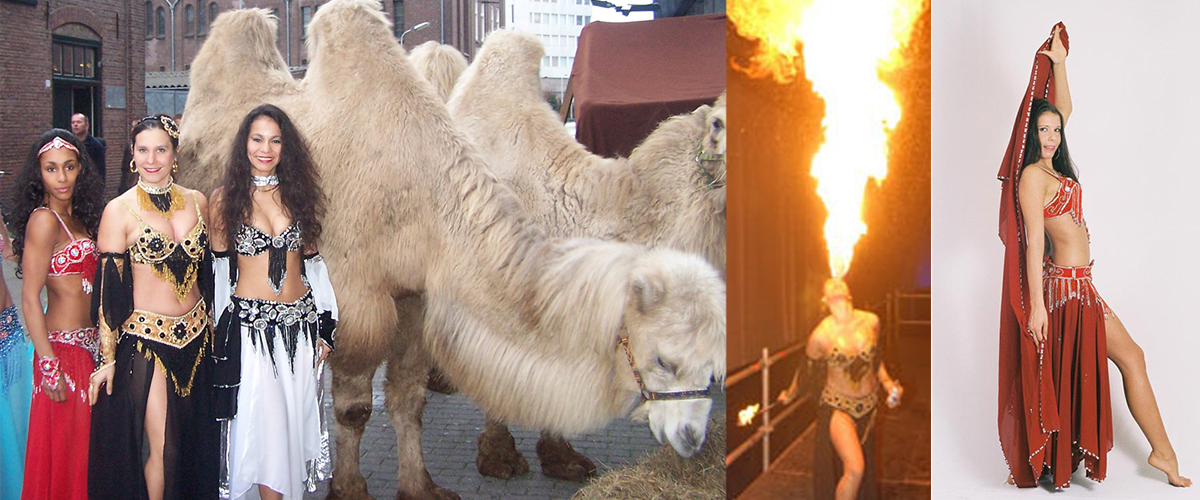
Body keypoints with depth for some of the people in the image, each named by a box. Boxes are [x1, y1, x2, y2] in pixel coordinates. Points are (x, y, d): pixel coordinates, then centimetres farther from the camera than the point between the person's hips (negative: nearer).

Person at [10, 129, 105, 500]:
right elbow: (30, 298, -17)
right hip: (64, 347, -8)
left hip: (87, 345, 8)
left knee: (83, 441, 16)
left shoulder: (76, 215, 10)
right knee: (63, 449, 2)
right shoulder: (44, 219, -14)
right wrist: (48, 366, -20)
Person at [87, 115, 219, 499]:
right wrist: (108, 358, -8)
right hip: (145, 338, -4)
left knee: (196, 444, 12)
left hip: (195, 335, 4)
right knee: (163, 449, -3)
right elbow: (108, 290, -8)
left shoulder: (197, 202, 5)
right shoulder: (119, 211, -8)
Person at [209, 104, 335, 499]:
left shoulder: (297, 193, 7)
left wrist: (323, 329, 6)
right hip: (250, 326, -3)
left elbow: (311, 262, 9)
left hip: (300, 324, 3)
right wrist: (217, 331, 1)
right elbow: (218, 268, 2)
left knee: (296, 420, 8)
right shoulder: (226, 198, 0)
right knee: (262, 424, -4)